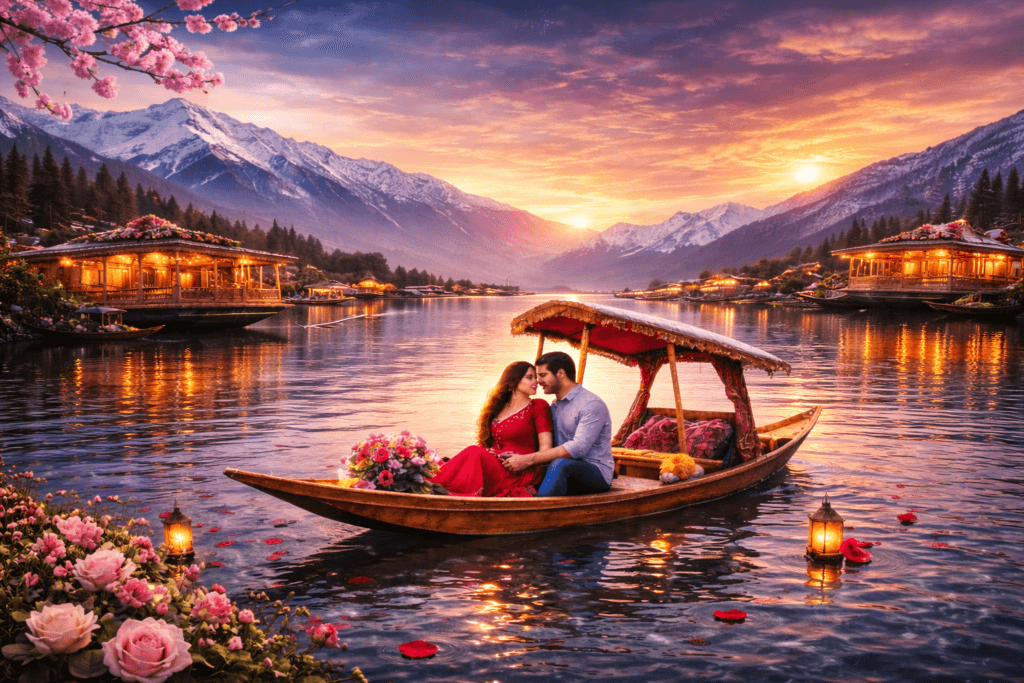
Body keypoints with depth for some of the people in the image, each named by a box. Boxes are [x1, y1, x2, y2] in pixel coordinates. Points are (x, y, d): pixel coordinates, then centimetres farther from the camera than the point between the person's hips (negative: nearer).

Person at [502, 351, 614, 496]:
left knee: (560, 464, -37)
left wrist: (529, 459, -26)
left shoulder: (592, 404, -10)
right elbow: (547, 446, 15)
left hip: (596, 473, -7)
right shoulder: (554, 407, 18)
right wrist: (520, 458, -7)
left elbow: (578, 447, -23)